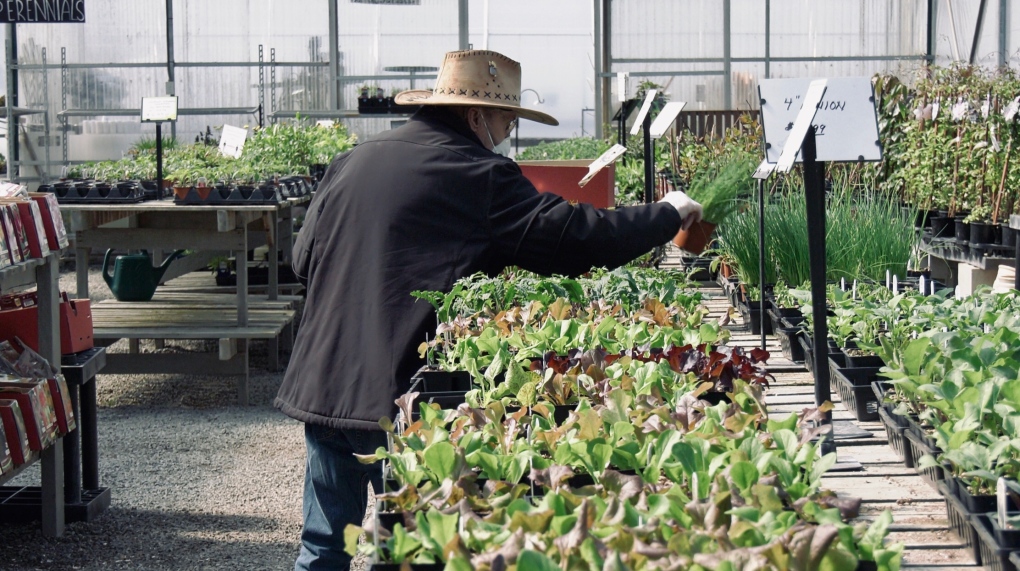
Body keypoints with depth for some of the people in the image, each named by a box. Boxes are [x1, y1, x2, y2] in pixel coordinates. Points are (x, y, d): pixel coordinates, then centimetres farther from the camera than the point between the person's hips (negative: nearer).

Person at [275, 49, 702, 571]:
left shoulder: (350, 164, 11)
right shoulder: (480, 176, -8)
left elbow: (304, 260, 17)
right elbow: (575, 237, -10)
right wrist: (668, 214, 4)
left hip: (318, 385, 6)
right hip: (396, 398, -6)